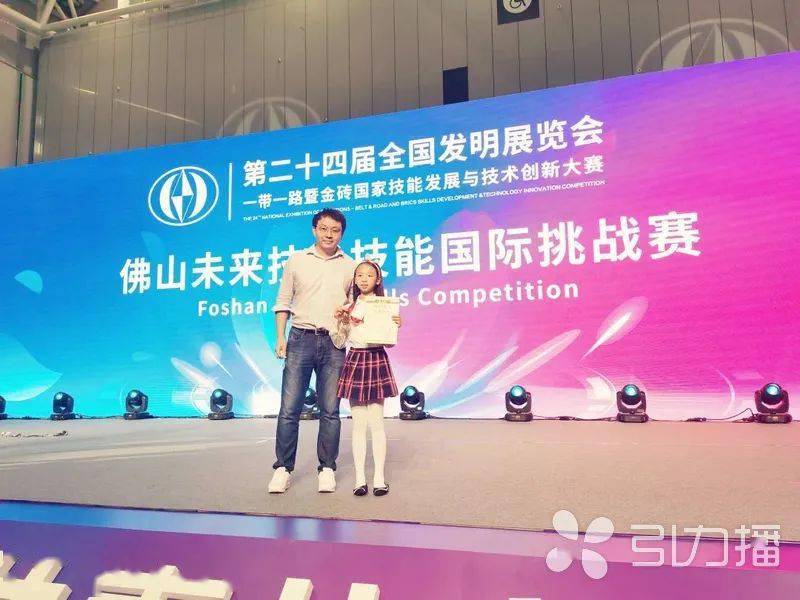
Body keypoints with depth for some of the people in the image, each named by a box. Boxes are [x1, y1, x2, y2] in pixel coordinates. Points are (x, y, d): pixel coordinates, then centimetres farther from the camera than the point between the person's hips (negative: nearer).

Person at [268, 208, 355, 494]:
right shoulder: (296, 261, 9)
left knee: (330, 411, 4)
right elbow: (283, 302, 10)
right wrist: (280, 337, 1)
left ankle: (327, 469, 13)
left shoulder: (350, 266, 10)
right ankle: (283, 468, 8)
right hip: (301, 339, 0)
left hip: (334, 344, 1)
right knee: (289, 408, -2)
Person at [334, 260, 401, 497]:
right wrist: (340, 320, -1)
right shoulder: (349, 307, 9)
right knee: (358, 423, 5)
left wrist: (396, 326, -18)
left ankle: (379, 477, 8)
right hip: (355, 359, 3)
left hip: (376, 360, -2)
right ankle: (360, 478, 10)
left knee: (376, 422, 0)